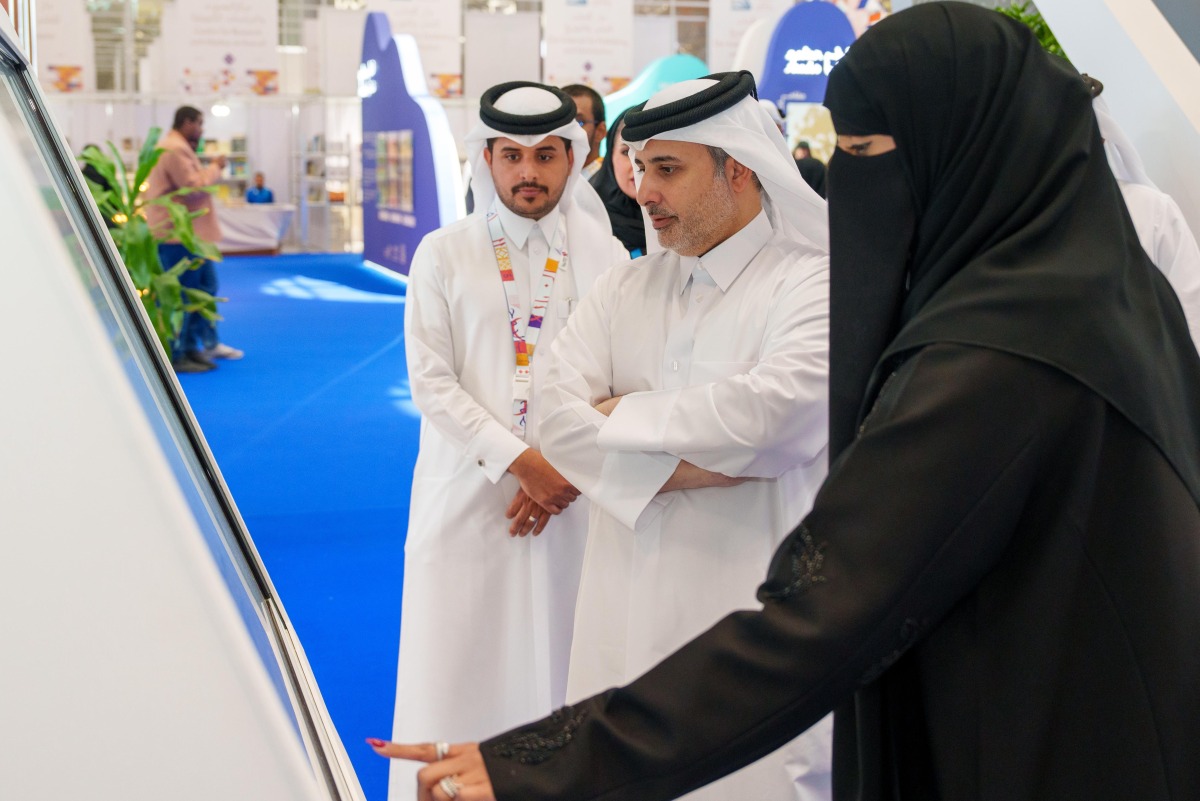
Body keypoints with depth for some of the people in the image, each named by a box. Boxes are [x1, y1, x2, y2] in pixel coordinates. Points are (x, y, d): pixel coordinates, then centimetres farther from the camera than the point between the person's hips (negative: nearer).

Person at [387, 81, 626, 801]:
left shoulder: (603, 253, 4)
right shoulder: (444, 254, 1)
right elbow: (432, 383, -5)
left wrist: (571, 470, -10)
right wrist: (522, 462, -13)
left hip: (570, 498, 1)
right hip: (467, 492, -1)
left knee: (554, 660, 5)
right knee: (454, 668, 3)